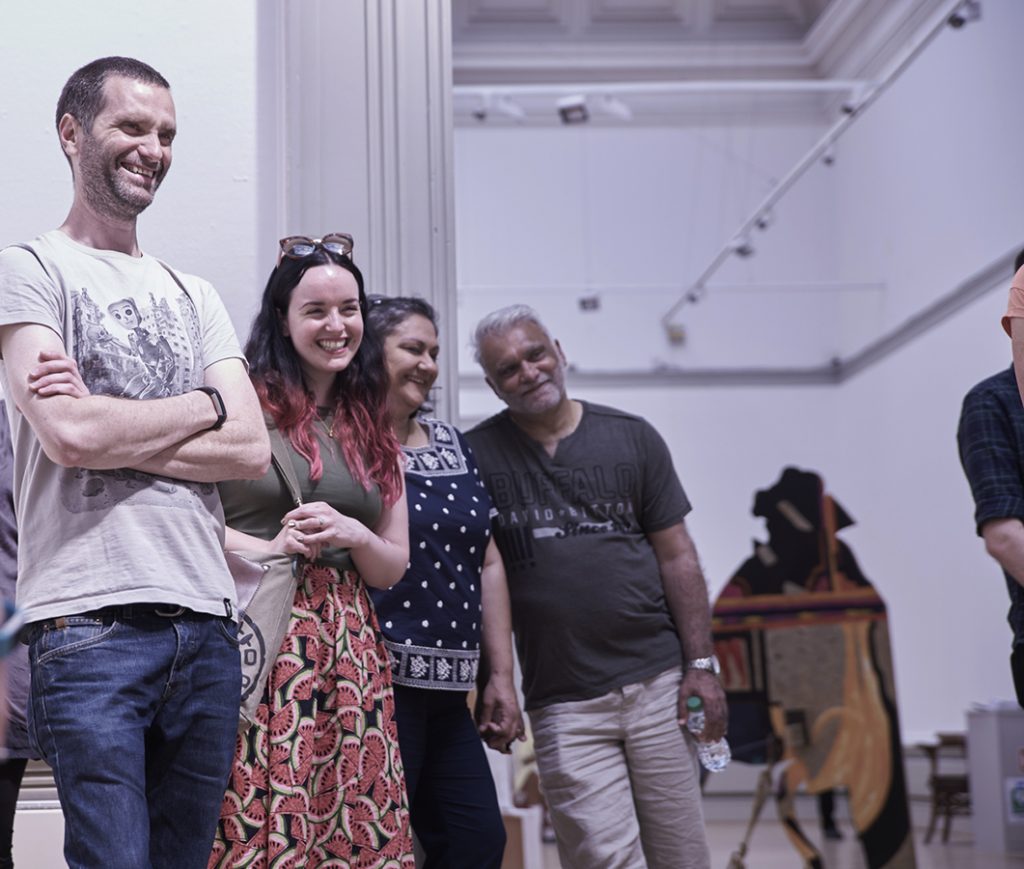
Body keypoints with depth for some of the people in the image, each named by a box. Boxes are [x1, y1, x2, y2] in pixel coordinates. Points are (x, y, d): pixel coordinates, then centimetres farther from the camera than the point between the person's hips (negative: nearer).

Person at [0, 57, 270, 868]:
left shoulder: (194, 296, 20)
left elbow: (252, 449, 6)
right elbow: (70, 435, -12)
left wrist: (112, 427, -6)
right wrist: (204, 406, 1)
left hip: (207, 625, 6)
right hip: (92, 623, -5)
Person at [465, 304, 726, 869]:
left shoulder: (632, 439, 6)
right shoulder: (476, 455, 1)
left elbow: (676, 556, 6)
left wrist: (700, 664, 1)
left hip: (657, 681, 2)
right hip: (563, 703, -1)